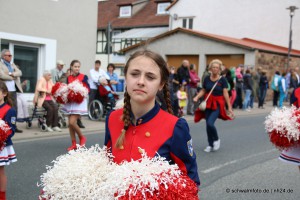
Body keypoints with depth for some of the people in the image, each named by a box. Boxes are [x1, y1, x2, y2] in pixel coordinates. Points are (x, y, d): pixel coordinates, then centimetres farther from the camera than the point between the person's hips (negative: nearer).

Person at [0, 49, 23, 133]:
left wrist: (13, 74, -11)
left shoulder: (12, 64, 20)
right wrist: (12, 77, -5)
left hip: (13, 90, 7)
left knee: (14, 109, 9)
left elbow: (19, 72, 8)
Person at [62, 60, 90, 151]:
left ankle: (82, 137, 9)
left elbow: (88, 89, -6)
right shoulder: (69, 78, 6)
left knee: (72, 122, -15)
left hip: (79, 101, -5)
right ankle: (73, 144, 16)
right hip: (70, 101, 5)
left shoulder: (83, 77, -5)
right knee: (70, 124, 6)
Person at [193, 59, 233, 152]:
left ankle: (216, 140, 9)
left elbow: (225, 94, -7)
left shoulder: (222, 80, -5)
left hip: (218, 104, -4)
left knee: (210, 123, -19)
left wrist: (229, 107, -9)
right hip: (208, 104, 4)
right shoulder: (207, 79, 4)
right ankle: (210, 145, 24)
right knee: (208, 125, 7)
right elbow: (203, 91, 10)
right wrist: (197, 97, -8)